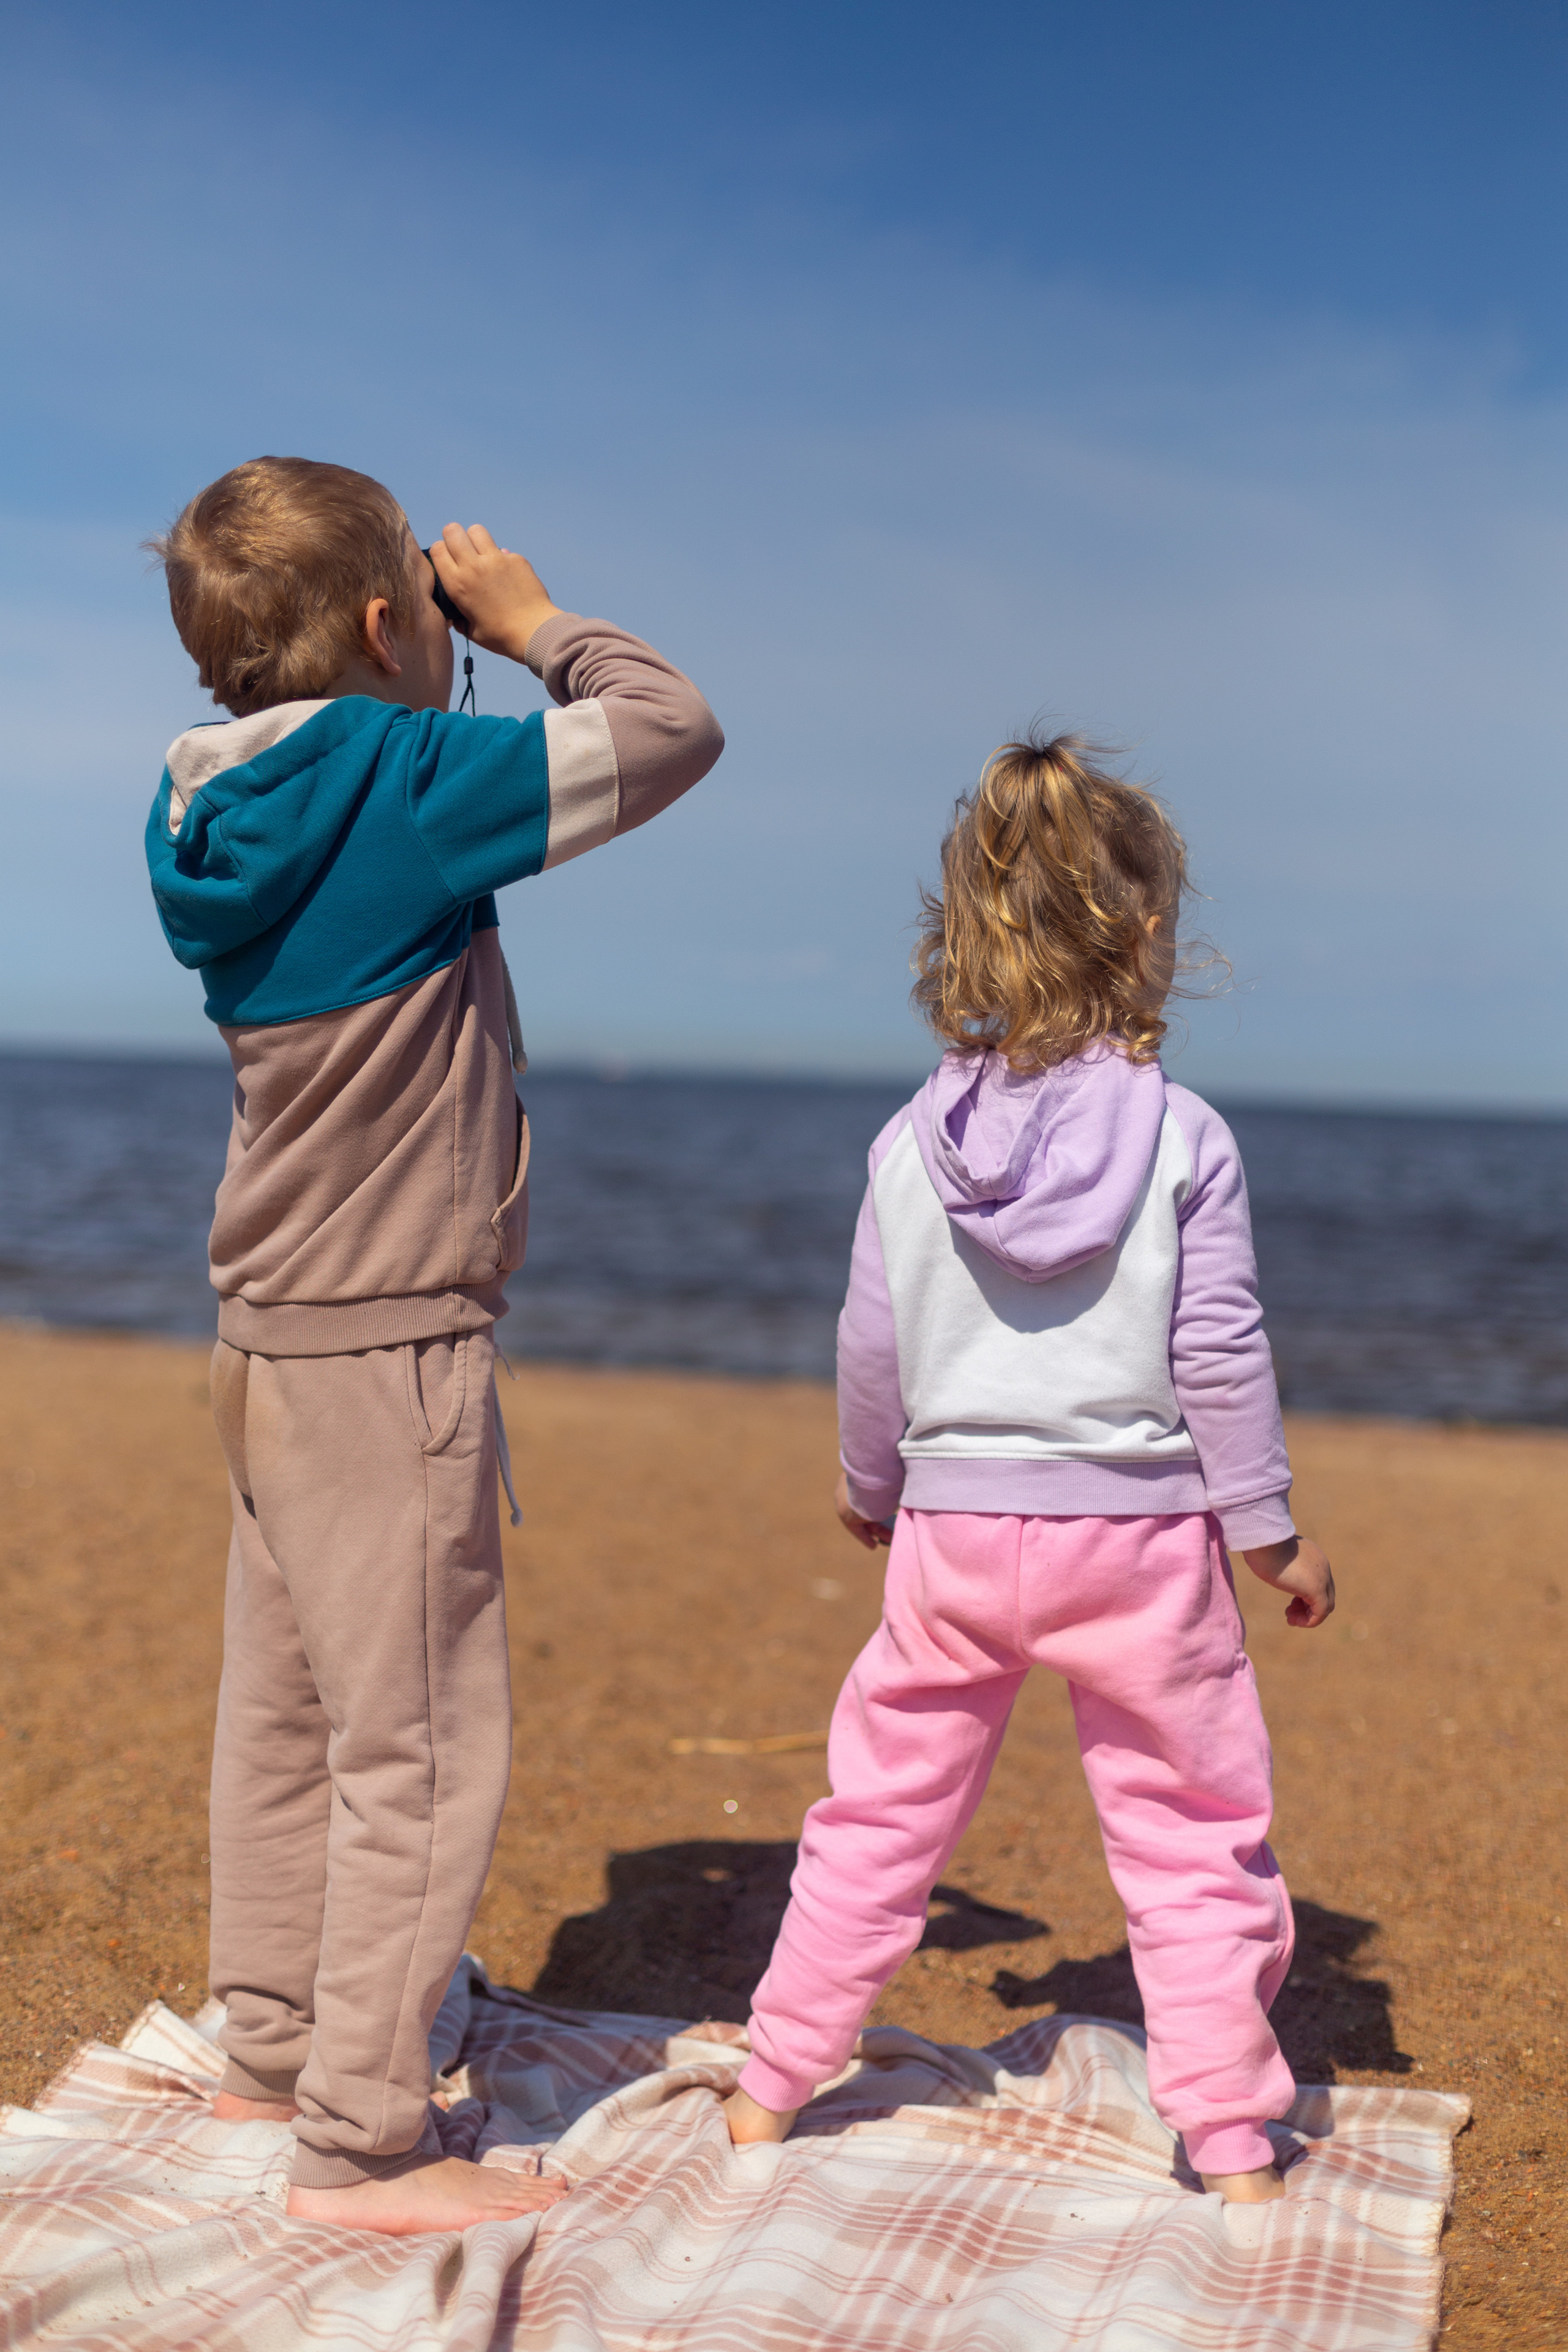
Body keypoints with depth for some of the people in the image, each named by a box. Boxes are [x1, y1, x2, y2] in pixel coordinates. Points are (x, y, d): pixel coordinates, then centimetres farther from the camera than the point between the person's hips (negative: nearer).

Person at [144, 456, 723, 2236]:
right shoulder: (400, 779, -18)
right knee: (421, 1753, 0)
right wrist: (533, 621, 3)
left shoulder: (228, 807, 6)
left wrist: (459, 666, 12)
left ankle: (270, 2054, 33)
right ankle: (359, 2142, 9)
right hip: (387, 1349, -9)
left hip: (274, 1339, 9)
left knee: (287, 1723, 18)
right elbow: (669, 732, -12)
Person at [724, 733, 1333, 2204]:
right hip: (1140, 1531, -2)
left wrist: (868, 1489, 21)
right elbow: (1219, 1353, -8)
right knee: (1191, 1836, 9)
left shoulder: (913, 1142, -1)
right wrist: (1269, 1531, 3)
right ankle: (1231, 2143, 15)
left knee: (881, 1812, 15)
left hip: (954, 1527, 3)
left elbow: (872, 1347, 4)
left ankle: (771, 2090, 26)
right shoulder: (1183, 1138, -8)